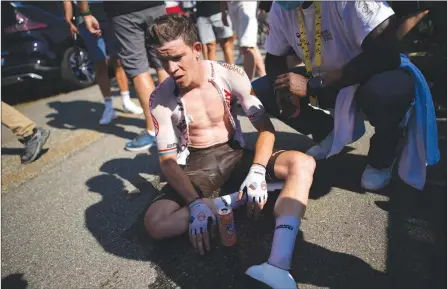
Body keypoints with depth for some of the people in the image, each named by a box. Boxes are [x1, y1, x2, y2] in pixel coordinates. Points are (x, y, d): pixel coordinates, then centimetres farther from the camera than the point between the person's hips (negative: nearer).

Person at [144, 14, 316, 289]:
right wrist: (195, 203, -26)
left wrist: (257, 171, -28)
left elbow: (266, 127, -9)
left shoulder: (231, 76, -10)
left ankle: (278, 266, -43)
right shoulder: (160, 98, -10)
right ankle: (235, 200, -15)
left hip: (235, 154, 1)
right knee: (154, 222, -27)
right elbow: (168, 160, -10)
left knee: (303, 163, -26)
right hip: (196, 164, 0)